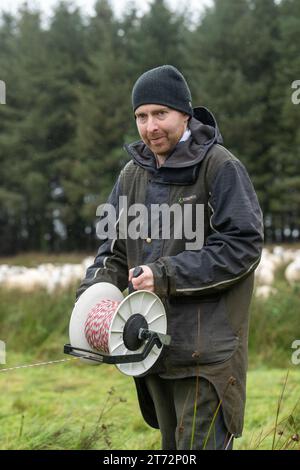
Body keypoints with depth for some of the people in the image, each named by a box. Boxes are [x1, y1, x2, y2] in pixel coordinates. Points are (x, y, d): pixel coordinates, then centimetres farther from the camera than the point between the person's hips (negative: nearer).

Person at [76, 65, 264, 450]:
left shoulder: (220, 167, -10)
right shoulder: (133, 174, 10)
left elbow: (243, 245, -15)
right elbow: (115, 248, 14)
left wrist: (168, 275, -19)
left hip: (207, 346, -7)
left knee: (199, 444, -9)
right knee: (172, 444, 17)